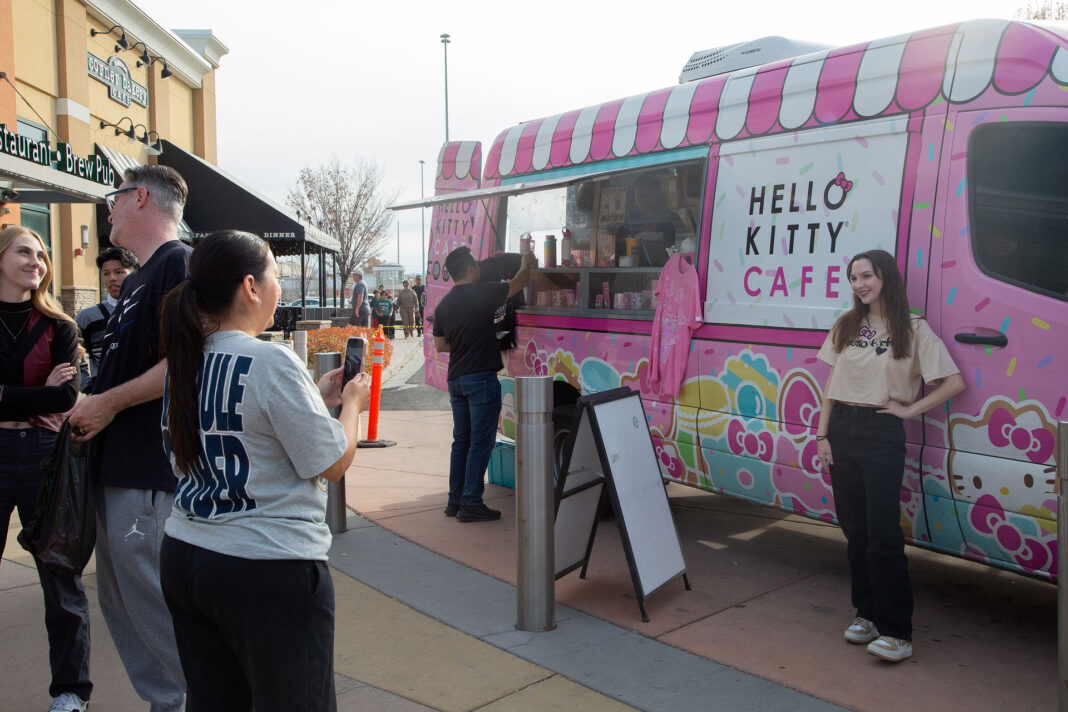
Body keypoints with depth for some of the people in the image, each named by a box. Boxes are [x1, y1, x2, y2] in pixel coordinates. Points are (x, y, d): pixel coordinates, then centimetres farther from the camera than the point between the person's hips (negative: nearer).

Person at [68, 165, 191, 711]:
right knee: (120, 604, 16)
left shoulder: (178, 263, -12)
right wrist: (89, 408, 9)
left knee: (153, 605, -4)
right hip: (118, 466, 11)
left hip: (149, 477, -10)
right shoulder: (136, 279, 20)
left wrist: (108, 402, -14)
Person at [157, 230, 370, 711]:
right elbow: (334, 463, -13)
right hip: (269, 571, -7)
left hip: (184, 559, 8)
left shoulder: (185, 361, 5)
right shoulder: (271, 363, -18)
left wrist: (317, 398, 17)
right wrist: (352, 404, 4)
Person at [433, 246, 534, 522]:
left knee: (461, 440, 14)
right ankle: (471, 504, -1)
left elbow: (439, 345, 16)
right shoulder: (481, 294, -11)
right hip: (481, 378, -7)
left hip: (455, 380, 8)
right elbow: (518, 282, 3)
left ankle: (455, 501, 19)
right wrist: (527, 263, 22)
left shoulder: (443, 305, 10)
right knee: (480, 442, -3)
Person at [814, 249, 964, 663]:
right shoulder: (845, 326, 10)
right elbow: (831, 384, 11)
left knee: (883, 534, -8)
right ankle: (867, 612, 22)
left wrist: (909, 410, -7)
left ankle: (896, 632, -1)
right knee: (855, 529, 10)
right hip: (842, 429, 5)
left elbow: (954, 383, -4)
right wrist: (822, 434, 5)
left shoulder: (913, 329, -2)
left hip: (883, 432, -4)